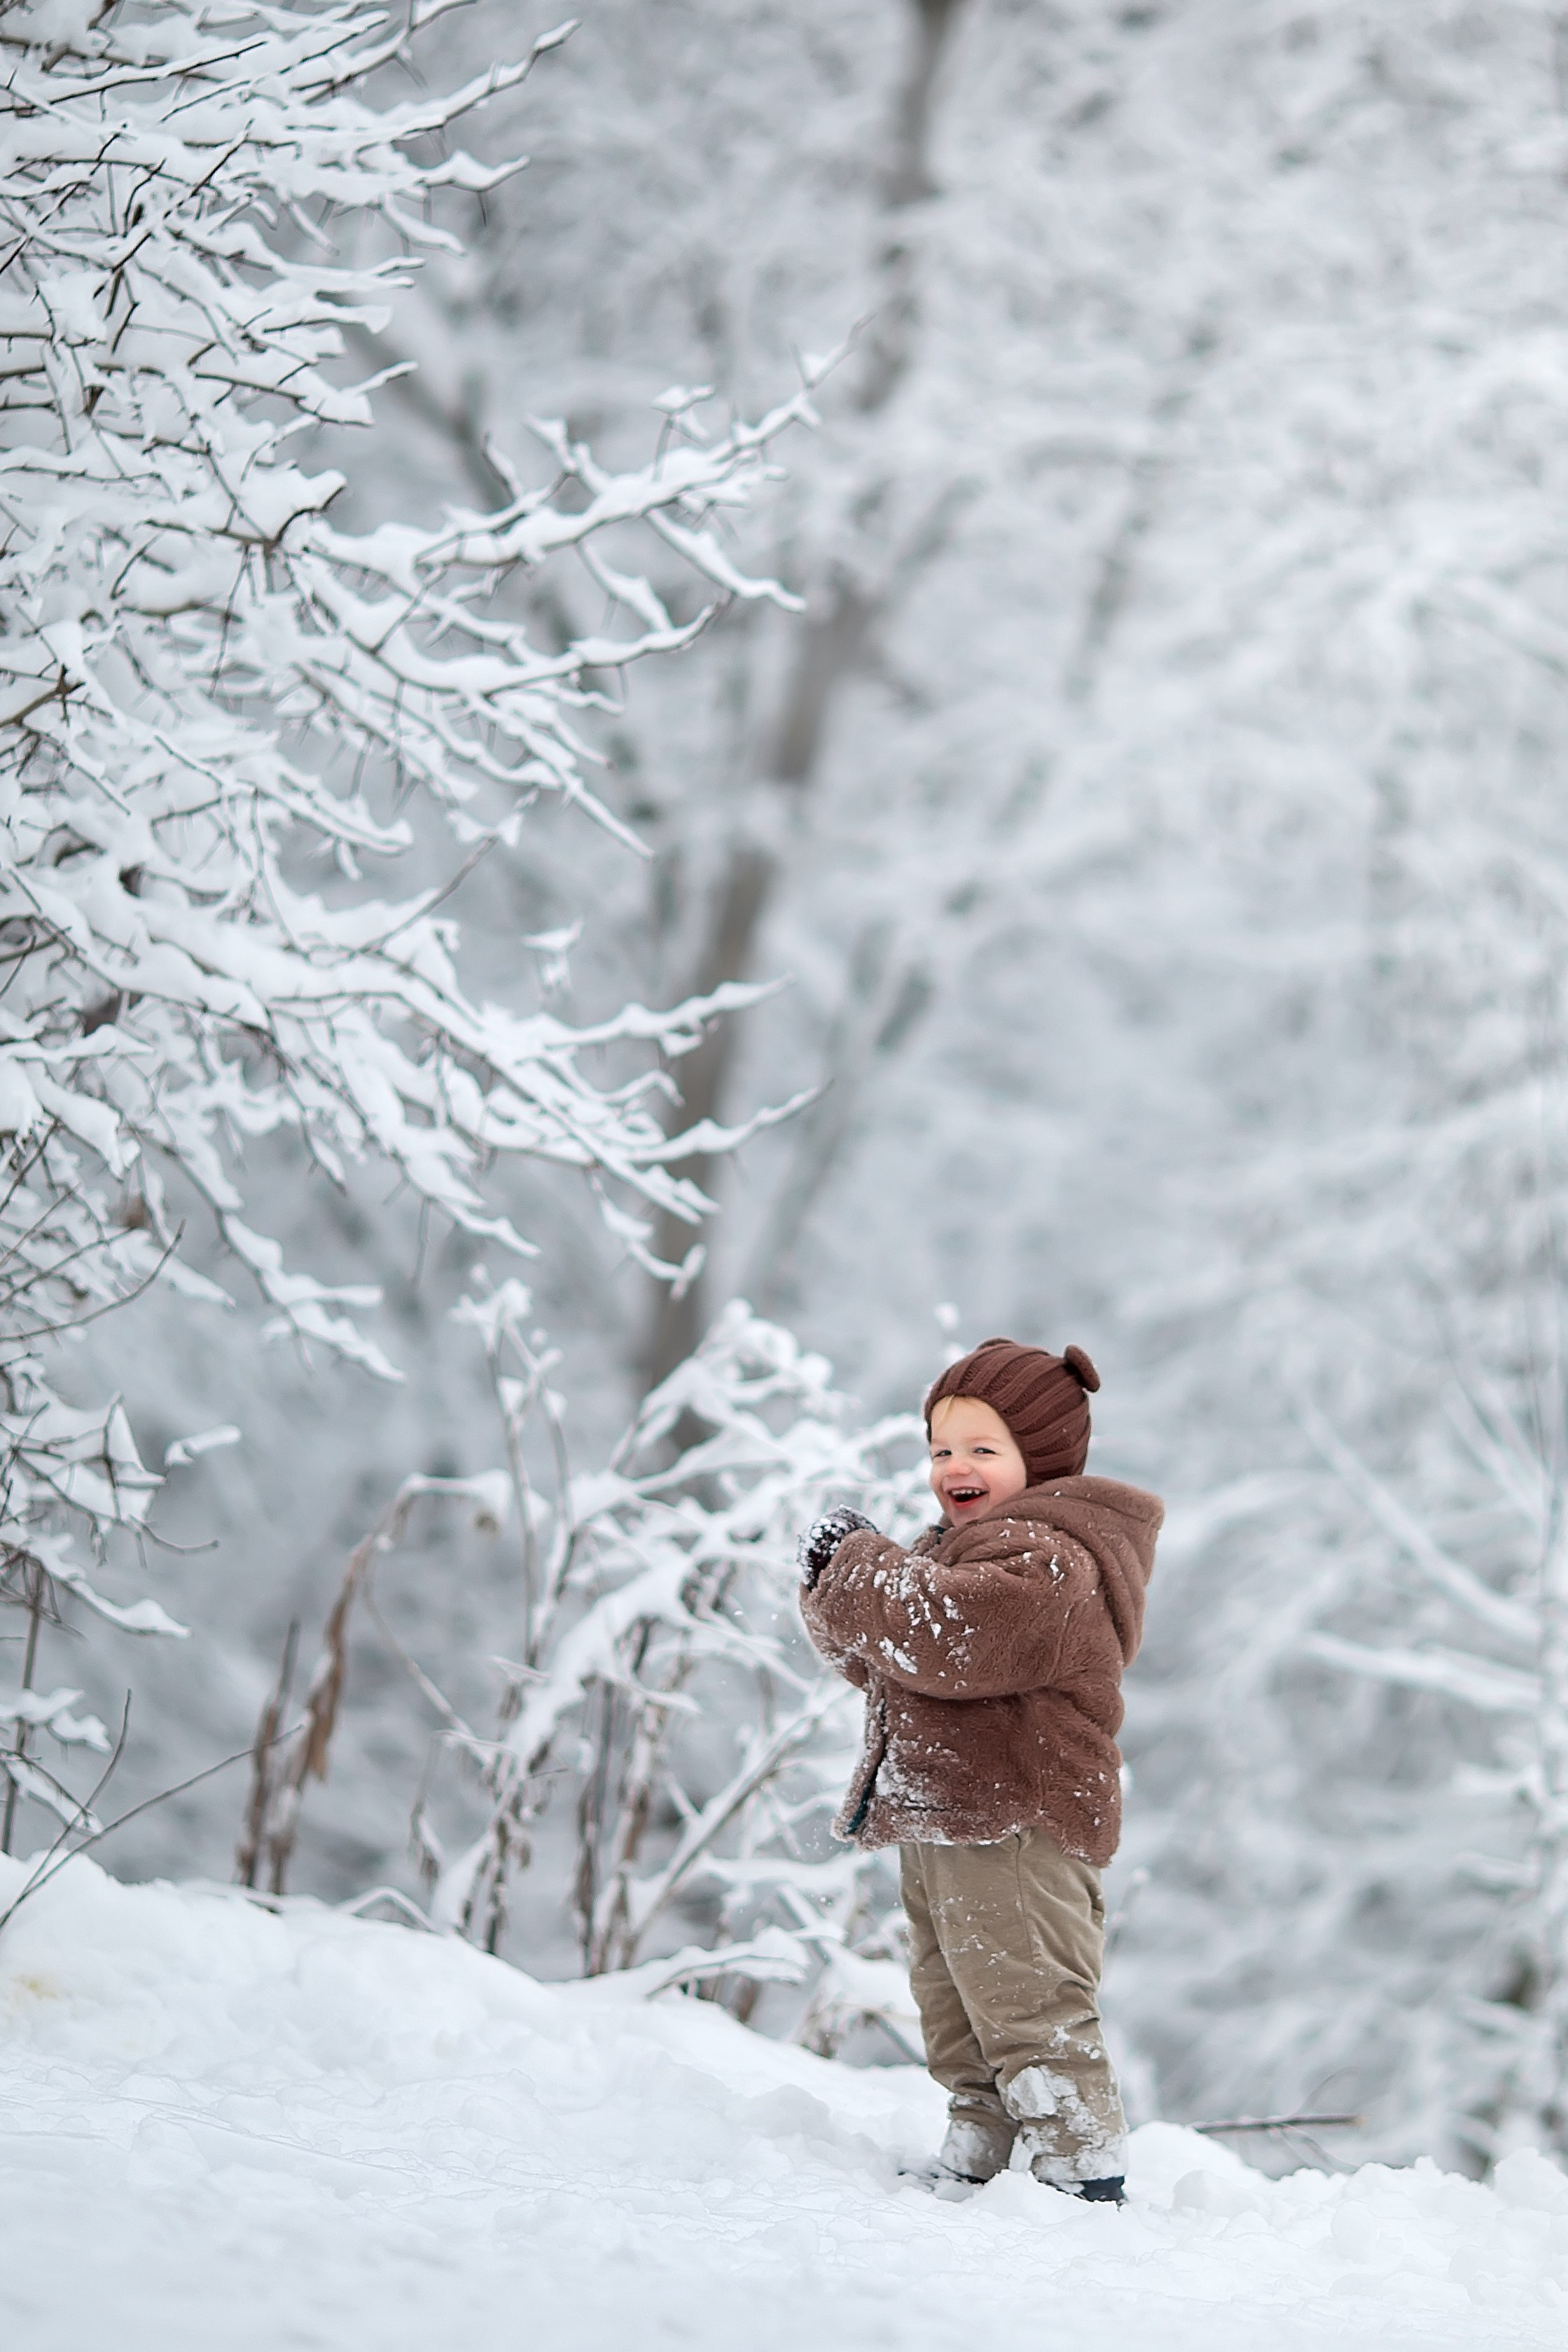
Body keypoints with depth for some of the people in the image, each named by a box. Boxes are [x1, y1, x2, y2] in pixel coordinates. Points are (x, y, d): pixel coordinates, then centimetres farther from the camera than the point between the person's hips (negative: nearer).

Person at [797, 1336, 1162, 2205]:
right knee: (958, 2024, 17)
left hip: (1012, 1835, -11)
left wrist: (859, 1570, -17)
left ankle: (1087, 2181, -6)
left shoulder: (1048, 1561, -16)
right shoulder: (961, 1546, 20)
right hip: (937, 1825, 11)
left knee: (1031, 2013, -9)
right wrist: (840, 1578, -1)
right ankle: (970, 2167, 27)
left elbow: (943, 1637, -31)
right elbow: (881, 1658, 19)